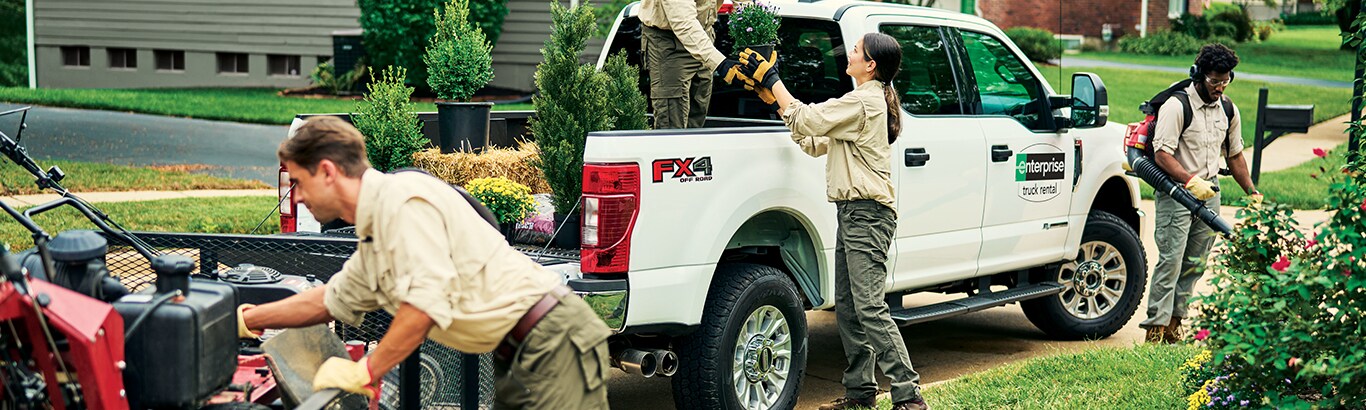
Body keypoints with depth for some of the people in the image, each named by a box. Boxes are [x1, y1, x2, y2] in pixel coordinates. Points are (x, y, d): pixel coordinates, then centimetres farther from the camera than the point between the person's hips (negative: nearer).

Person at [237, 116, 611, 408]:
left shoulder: (403, 198, -14)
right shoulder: (372, 238, 18)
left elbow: (428, 303, -22)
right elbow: (330, 302, 34)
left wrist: (364, 373, -13)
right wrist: (245, 319, 37)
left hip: (553, 337, -10)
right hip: (516, 355, 10)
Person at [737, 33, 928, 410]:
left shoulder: (863, 102, -14)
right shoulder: (871, 100, 19)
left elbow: (807, 120, -17)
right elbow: (816, 144, 18)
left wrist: (772, 80, -7)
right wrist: (771, 96, 16)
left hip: (866, 214, -11)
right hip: (854, 213, 11)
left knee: (869, 307, -13)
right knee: (847, 307, 12)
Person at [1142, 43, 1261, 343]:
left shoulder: (1228, 110, 10)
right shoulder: (1177, 106, -12)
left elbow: (1234, 155, 21)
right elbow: (1162, 154, -18)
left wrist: (1252, 192, 17)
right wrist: (1191, 180, -29)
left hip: (1209, 192, 7)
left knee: (1195, 263, 6)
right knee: (1171, 259, -11)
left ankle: (1174, 323, 12)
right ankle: (1156, 327, -10)